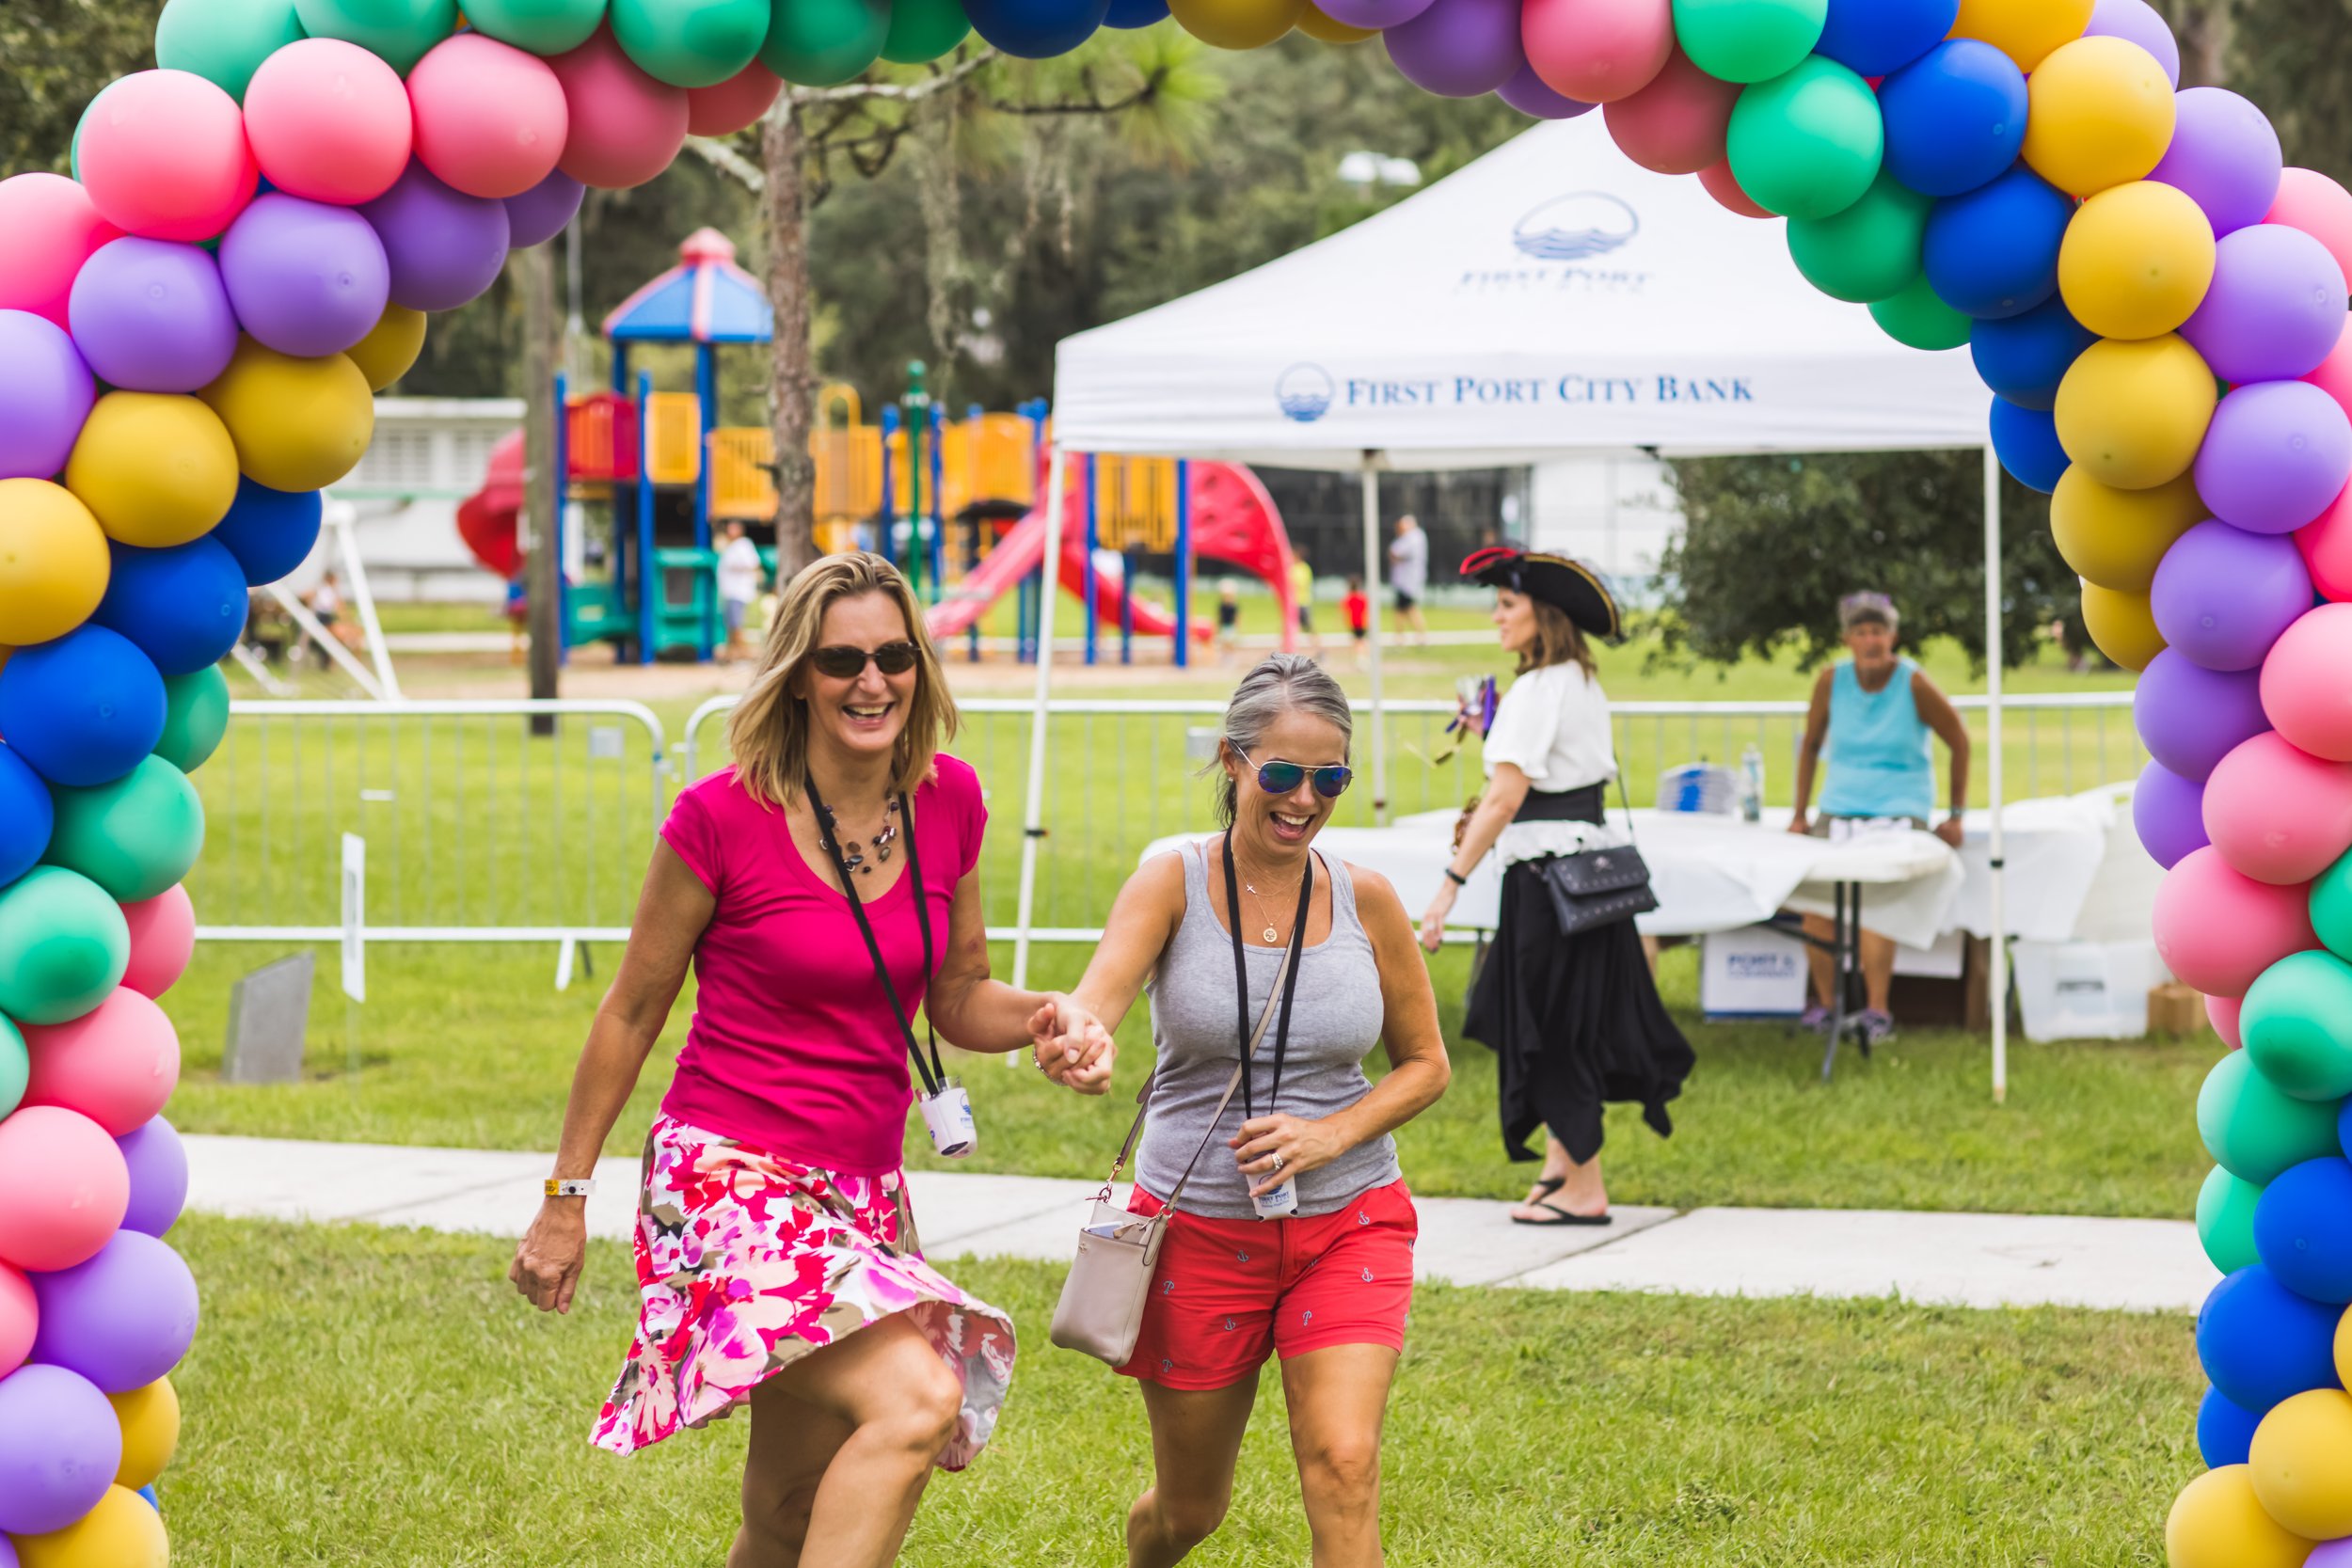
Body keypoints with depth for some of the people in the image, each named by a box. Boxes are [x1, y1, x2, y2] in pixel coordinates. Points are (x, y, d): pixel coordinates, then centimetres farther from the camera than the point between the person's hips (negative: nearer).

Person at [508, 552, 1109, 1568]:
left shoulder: (949, 802, 3)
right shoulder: (723, 817, -12)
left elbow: (957, 1000, 14)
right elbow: (631, 1014, -1)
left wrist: (1038, 1019, -9)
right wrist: (566, 1197, 3)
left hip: (860, 1196, 6)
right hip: (729, 1179, -6)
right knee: (920, 1400, -28)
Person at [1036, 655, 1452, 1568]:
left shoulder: (1364, 901, -2)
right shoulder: (1173, 885, -8)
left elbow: (1425, 1064, 7)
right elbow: (1101, 993, -26)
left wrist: (1331, 1135, -12)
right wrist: (1082, 1035, -51)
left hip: (1347, 1222, 1)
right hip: (1198, 1227, -1)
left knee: (1343, 1464, -20)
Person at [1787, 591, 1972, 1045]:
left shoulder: (1913, 684, -5)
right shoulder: (1832, 681, 4)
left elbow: (1959, 744, 5)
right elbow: (1811, 744, 17)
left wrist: (1957, 816, 6)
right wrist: (1799, 815, 15)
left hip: (1900, 808, -3)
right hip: (1839, 807, 3)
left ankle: (1878, 1010, -31)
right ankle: (1825, 1002, -9)